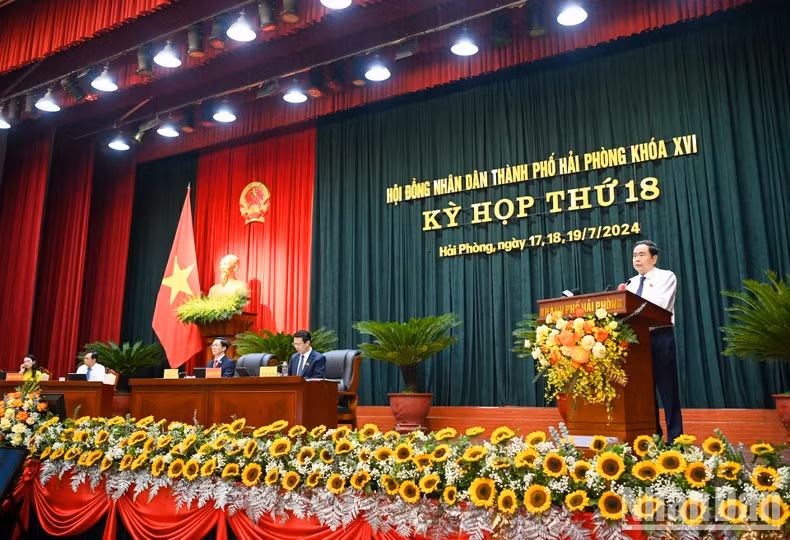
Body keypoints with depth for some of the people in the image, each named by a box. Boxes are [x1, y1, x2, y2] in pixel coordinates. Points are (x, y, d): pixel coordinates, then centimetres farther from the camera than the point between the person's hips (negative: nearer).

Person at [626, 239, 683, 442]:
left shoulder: (666, 276, 0)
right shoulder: (631, 283, 19)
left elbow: (659, 304, -17)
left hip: (660, 338, -6)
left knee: (667, 389, -3)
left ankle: (675, 439, 3)